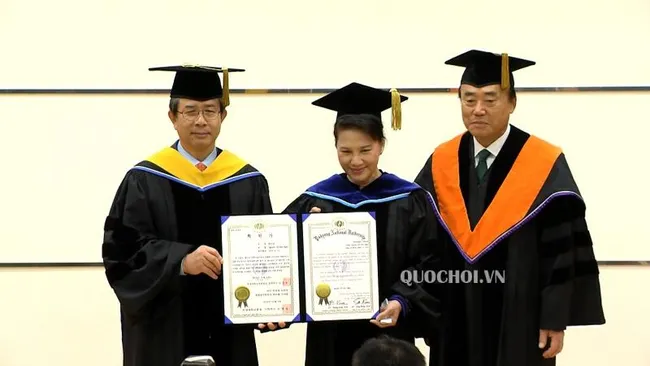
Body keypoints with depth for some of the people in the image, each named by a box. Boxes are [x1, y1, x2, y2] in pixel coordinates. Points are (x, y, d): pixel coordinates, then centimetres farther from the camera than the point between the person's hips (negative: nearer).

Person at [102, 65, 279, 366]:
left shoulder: (248, 183, 6)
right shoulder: (144, 182, -2)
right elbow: (122, 250, -10)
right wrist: (181, 261, -25)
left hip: (229, 335, 2)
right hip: (165, 335, -2)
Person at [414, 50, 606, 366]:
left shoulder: (544, 165, -7)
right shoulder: (441, 164, 5)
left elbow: (562, 250, -8)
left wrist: (555, 320, -12)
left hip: (520, 326, -3)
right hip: (456, 324, 4)